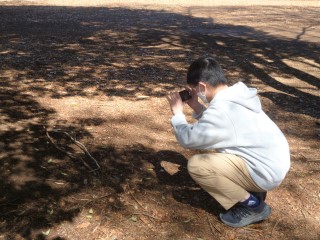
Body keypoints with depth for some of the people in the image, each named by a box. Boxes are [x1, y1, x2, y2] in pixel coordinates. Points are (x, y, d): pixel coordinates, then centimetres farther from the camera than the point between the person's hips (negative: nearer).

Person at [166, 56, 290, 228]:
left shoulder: (221, 109, -24)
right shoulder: (236, 96, 5)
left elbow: (188, 139, -17)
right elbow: (214, 124, 19)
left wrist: (178, 114, -2)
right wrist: (197, 108, 8)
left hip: (265, 172, -10)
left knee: (195, 165, -15)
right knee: (215, 148, 22)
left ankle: (251, 205, -2)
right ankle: (253, 193, 17)